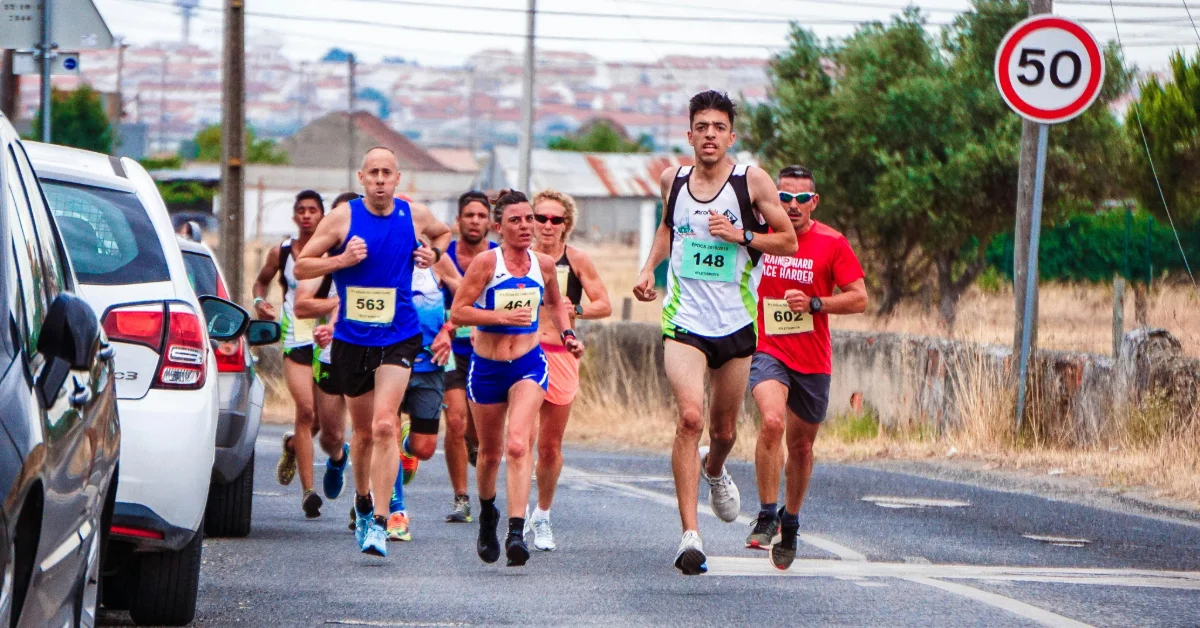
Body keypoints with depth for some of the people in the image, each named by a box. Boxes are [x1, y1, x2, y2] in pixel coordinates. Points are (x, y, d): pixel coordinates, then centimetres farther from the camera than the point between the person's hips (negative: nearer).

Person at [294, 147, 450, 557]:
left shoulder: (415, 216, 2)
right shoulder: (343, 219, -4)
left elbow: (444, 233, 26)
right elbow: (301, 267, -1)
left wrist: (433, 253, 4)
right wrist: (342, 259, -16)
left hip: (398, 338, -1)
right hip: (352, 338, 1)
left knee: (384, 424, -18)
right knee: (363, 432, 12)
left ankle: (379, 523, -19)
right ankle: (363, 503, 39)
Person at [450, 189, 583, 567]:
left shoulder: (543, 265, 2)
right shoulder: (486, 263, -10)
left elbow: (555, 304, 22)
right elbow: (457, 312, -12)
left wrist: (567, 335, 6)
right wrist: (502, 316, -22)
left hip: (529, 364, 0)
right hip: (487, 366, 0)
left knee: (517, 445, -21)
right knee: (490, 452, 14)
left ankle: (516, 532, -29)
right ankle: (487, 513, 44)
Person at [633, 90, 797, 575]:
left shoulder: (752, 181, -4)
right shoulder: (673, 181, 4)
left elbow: (789, 242, -1)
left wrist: (742, 235, -16)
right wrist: (649, 268, 11)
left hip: (736, 325, 0)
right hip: (684, 321, 0)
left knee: (724, 430, 13)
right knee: (690, 416, -21)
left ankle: (714, 468, 52)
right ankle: (690, 535, -22)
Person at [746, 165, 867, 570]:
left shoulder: (832, 244, -4)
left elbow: (859, 299, -5)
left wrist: (814, 304, -17)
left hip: (812, 359, 1)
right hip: (767, 350, -1)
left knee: (801, 444, 13)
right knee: (772, 421, -27)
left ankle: (790, 524, 34)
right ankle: (766, 516, -19)